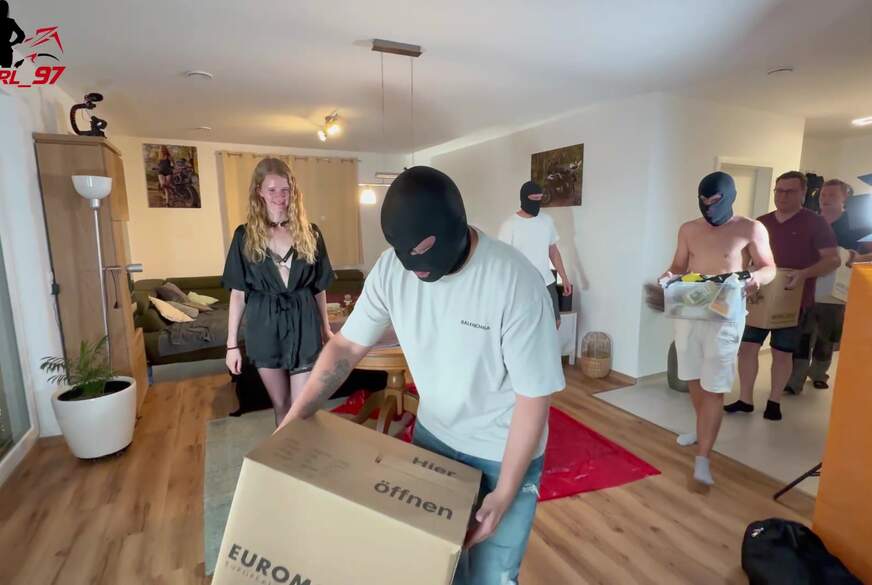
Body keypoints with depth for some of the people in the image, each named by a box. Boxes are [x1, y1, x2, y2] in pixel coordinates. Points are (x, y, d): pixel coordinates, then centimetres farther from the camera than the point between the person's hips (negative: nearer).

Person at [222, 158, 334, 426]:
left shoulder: (310, 233, 1)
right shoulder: (245, 236, -1)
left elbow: (319, 288, 7)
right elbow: (237, 293, 1)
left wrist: (326, 328, 10)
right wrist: (232, 343, -1)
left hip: (303, 324, 0)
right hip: (264, 327, 1)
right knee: (281, 406, 15)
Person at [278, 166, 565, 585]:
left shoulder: (515, 282, -29)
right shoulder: (391, 268, -15)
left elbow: (533, 395, -21)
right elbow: (346, 346, -5)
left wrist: (505, 492, -16)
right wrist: (295, 417, -13)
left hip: (504, 450, -3)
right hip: (433, 433, 4)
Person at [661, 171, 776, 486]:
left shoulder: (750, 229, -3)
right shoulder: (688, 229, 8)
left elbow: (770, 268, 2)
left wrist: (756, 277, -21)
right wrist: (670, 276, -8)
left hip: (725, 314, -4)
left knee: (714, 387, -5)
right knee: (694, 378, 16)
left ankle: (702, 458, 1)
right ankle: (704, 430, 40)